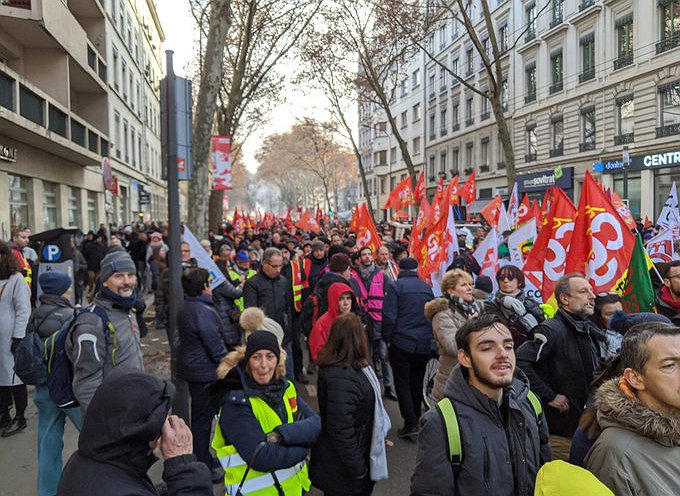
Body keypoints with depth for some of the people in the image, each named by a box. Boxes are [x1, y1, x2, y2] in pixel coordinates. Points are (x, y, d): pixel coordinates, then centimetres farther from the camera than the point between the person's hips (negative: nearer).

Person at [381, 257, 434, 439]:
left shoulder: (396, 286, -7)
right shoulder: (427, 287, 7)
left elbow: (389, 315, -12)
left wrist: (387, 339, -2)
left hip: (402, 343, -5)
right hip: (424, 345, 5)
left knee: (402, 383, 3)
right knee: (417, 383, 16)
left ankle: (410, 424, -2)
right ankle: (416, 420, 25)